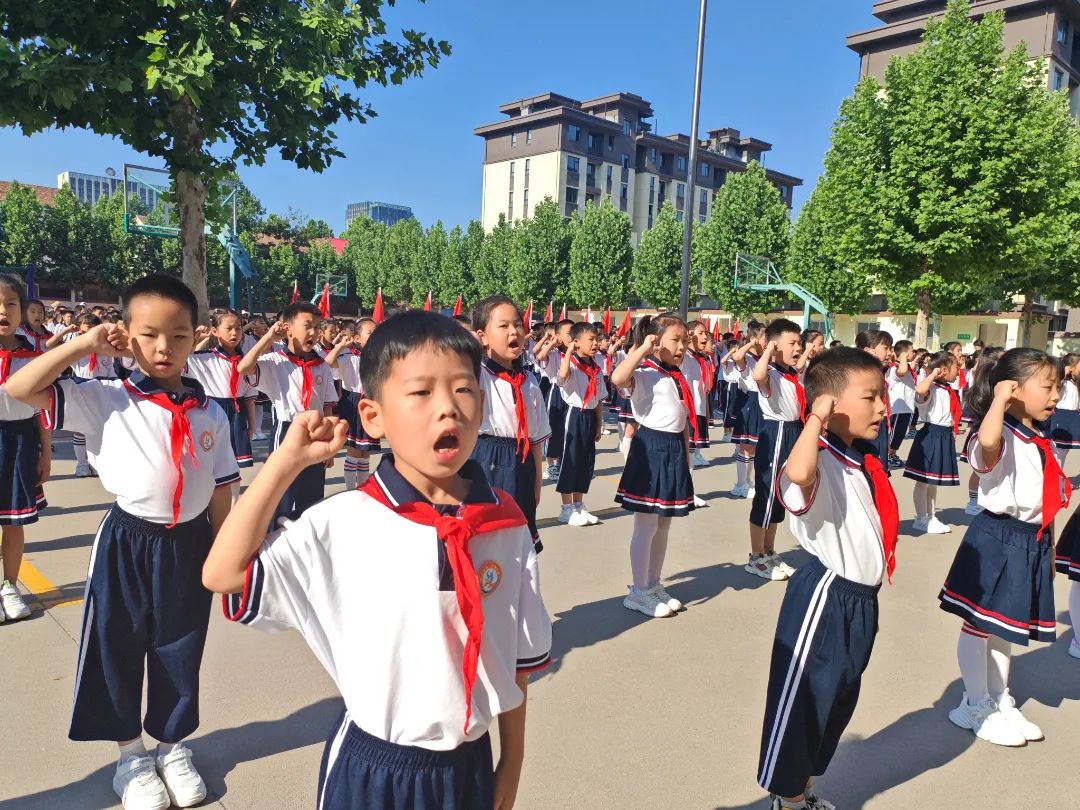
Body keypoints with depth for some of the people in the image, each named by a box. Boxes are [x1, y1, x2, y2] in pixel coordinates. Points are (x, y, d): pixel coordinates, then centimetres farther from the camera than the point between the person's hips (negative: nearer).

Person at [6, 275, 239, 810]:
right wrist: (84, 344, -18)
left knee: (180, 654, 15)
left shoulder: (210, 414, -2)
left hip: (188, 545, 1)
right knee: (118, 650, 13)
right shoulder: (105, 401, -7)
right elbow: (19, 390, -15)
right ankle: (131, 755, 36)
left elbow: (222, 490, 3)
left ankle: (173, 746, 38)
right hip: (126, 542, -1)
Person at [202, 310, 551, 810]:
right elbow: (223, 574, -19)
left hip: (469, 765, 2)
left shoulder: (506, 525, -9)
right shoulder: (343, 523, -15)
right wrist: (287, 462, -22)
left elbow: (516, 658, 0)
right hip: (372, 769, -1)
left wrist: (512, 761, 8)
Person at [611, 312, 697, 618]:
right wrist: (642, 349, -26)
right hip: (651, 446, -8)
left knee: (664, 525, 15)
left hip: (675, 448, 8)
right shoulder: (644, 371, -11)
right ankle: (638, 591, 12)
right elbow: (617, 378, -35)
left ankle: (654, 585, 28)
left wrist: (686, 454, 15)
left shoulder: (680, 377, 14)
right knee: (646, 525, 0)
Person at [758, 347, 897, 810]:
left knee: (838, 702, 22)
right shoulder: (819, 464, -22)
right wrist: (816, 419, -34)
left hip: (860, 600, 10)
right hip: (824, 599, -10)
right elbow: (797, 474, -49)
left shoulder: (864, 463, 7)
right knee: (802, 702, 5)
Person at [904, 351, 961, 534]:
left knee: (935, 481, 16)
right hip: (931, 435, -9)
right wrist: (933, 374, -26)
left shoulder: (949, 390, 11)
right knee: (924, 480, 0)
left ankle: (931, 517, 26)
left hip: (944, 436, 9)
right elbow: (920, 390, -41)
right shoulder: (933, 388, -16)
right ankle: (921, 519, 8)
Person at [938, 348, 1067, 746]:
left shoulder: (1044, 444, 10)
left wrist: (1048, 548, 18)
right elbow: (987, 444, -44)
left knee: (1006, 625, 20)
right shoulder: (1001, 438, -16)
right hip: (997, 539, -8)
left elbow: (1049, 503, 17)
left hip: (1031, 543, 8)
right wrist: (1000, 397, -31)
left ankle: (1000, 701, 34)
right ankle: (975, 707, 19)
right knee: (979, 624, 4)